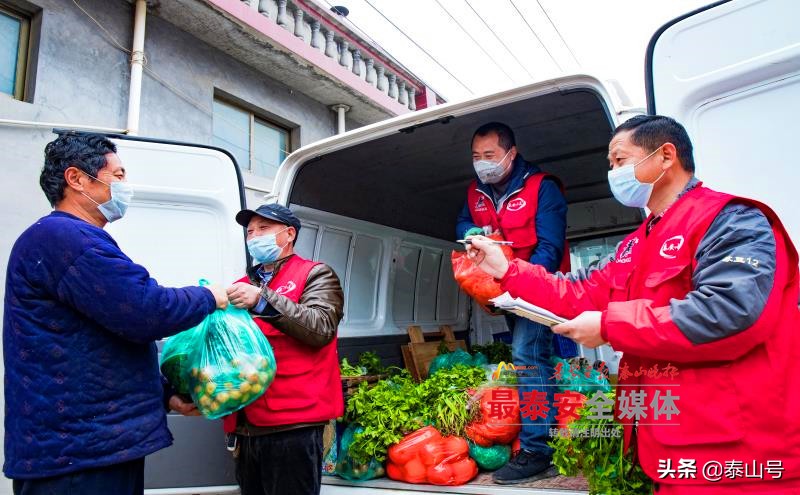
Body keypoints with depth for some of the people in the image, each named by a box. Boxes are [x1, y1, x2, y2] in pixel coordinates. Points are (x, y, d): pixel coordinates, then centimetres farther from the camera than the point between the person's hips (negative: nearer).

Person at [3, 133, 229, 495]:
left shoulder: (72, 240, 19)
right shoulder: (63, 235, -17)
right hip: (78, 452, -10)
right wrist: (208, 298, -6)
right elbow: (147, 313, -25)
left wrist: (164, 396, 16)